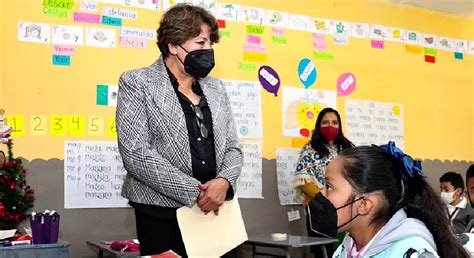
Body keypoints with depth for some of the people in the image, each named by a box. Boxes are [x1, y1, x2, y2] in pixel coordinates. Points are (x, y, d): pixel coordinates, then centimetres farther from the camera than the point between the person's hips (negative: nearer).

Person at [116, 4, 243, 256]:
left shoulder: (215, 88, 13)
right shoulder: (136, 83, -3)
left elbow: (233, 147, 12)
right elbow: (135, 154, -13)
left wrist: (224, 182, -9)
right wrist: (194, 192, -15)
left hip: (215, 211, 5)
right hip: (163, 216, -4)